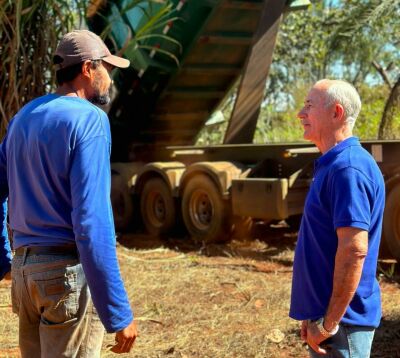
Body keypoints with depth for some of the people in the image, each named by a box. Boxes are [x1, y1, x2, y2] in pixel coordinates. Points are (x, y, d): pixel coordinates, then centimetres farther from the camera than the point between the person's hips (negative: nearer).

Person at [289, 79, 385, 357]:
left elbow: (354, 250, -26)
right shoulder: (333, 165, 13)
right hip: (323, 313, 10)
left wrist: (328, 323, -23)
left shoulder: (348, 169, -20)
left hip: (341, 318, -10)